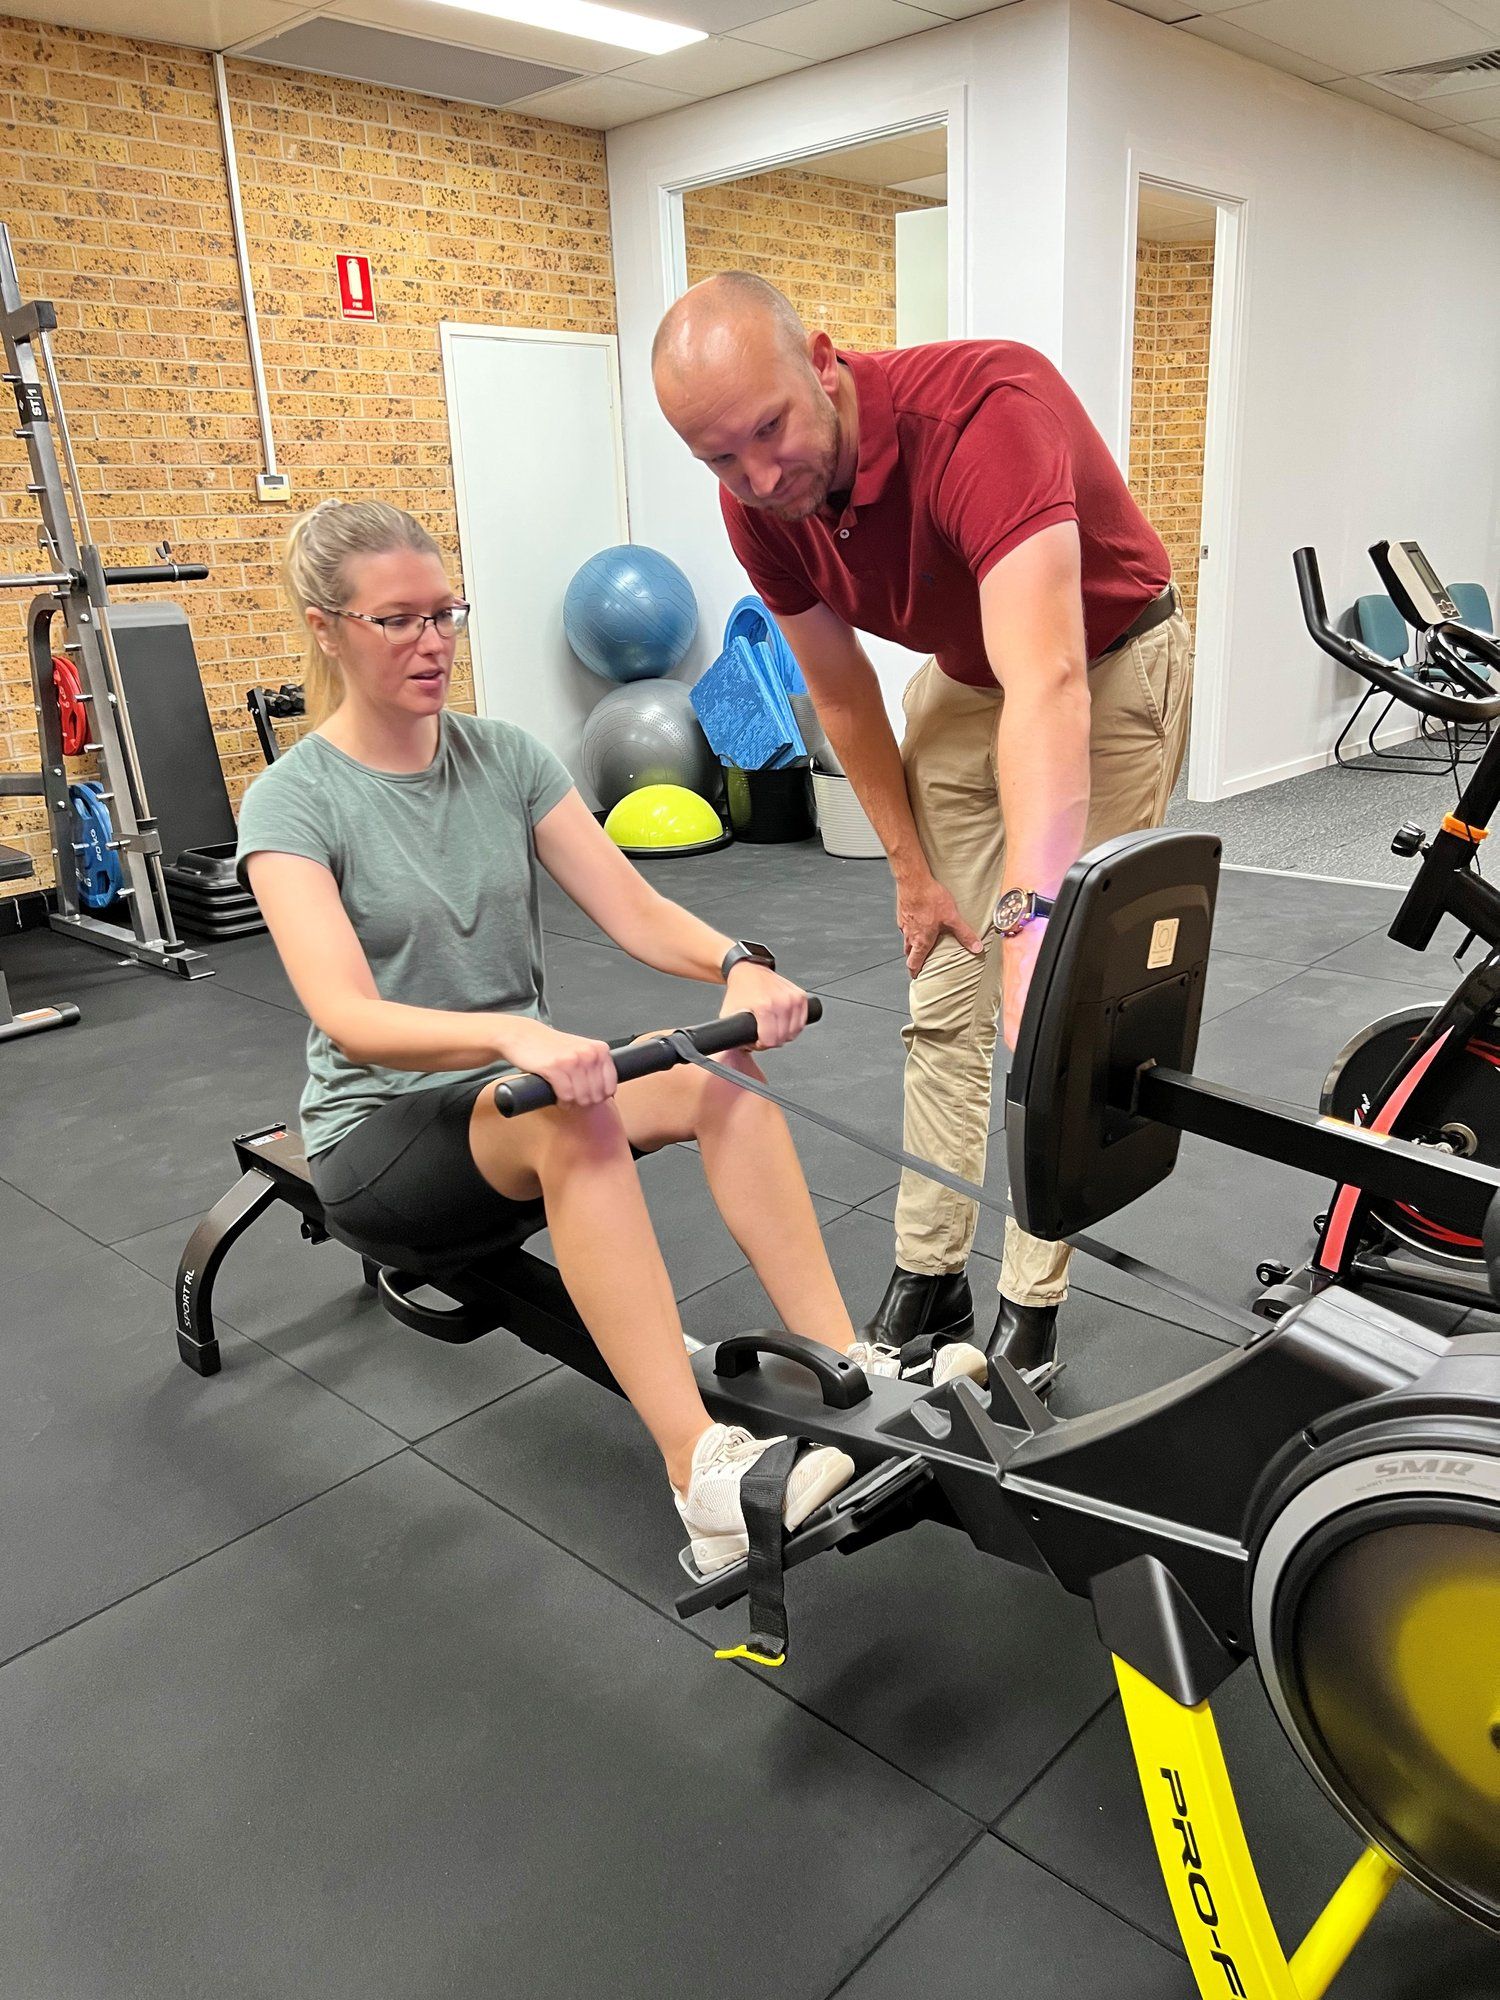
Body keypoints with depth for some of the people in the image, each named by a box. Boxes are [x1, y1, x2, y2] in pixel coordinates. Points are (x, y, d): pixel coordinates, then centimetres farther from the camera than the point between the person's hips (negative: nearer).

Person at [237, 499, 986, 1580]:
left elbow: (634, 908, -7)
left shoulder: (507, 756, 2)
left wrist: (738, 963, -29)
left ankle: (848, 1367, -28)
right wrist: (510, 1035, -46)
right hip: (381, 1132, -4)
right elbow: (348, 1017, -27)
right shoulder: (294, 801, -12)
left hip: (521, 1087, 5)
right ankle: (701, 1472, -42)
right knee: (568, 1113, -38)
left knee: (724, 1075, -25)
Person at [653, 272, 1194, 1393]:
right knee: (943, 999, 5)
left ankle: (1033, 1309, 8)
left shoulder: (987, 406, -36)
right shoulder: (759, 505, -16)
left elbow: (1048, 686, -50)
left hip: (1110, 667, -5)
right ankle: (927, 1281, 17)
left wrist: (1033, 916, -60)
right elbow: (841, 694, -2)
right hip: (963, 680, 6)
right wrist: (912, 868, -1)